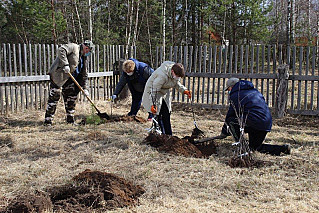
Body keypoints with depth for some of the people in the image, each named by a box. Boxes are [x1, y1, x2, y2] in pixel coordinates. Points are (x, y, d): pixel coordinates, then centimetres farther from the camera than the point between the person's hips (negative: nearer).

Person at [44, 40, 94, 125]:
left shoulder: (84, 59, 17)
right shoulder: (73, 47, -5)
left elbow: (84, 75, 18)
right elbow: (61, 50, -22)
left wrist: (84, 88, 10)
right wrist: (65, 64, -27)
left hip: (69, 78, 9)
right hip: (58, 74, -9)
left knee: (71, 97, 8)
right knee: (54, 96, -8)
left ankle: (70, 119, 17)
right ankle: (48, 120, -4)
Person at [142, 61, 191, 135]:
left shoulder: (177, 73, -12)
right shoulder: (162, 75, -37)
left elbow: (176, 83, 9)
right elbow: (154, 90, -31)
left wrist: (184, 90, -5)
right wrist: (153, 105, -30)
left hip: (165, 93, 8)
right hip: (154, 91, -7)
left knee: (167, 114, 5)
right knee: (159, 114, -10)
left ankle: (168, 135, 10)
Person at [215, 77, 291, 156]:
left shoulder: (235, 95, 1)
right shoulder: (254, 91, 23)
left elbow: (230, 116, 5)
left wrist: (224, 133, 17)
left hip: (254, 123, -8)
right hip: (267, 124, 8)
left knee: (231, 121, 4)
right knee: (255, 147, 21)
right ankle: (283, 148, 8)